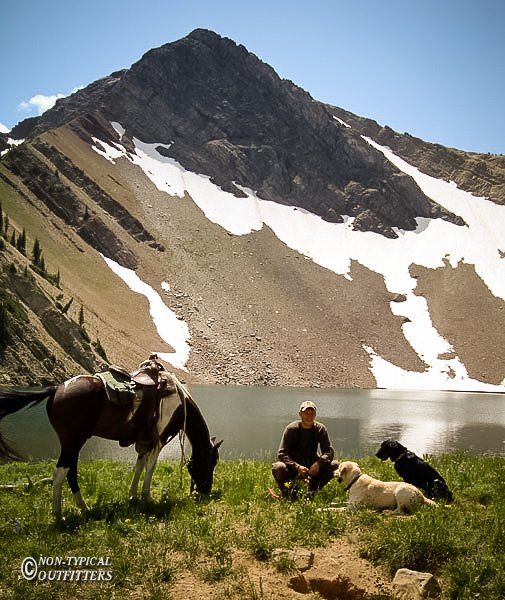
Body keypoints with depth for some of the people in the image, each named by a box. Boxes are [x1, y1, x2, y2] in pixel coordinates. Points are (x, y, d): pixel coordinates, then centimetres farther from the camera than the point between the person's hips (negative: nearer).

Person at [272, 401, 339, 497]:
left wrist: (319, 462, -29)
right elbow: (281, 454, -17)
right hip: (293, 466, -3)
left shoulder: (320, 429, -4)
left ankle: (313, 490, 3)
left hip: (312, 466, 3)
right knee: (278, 467, -35)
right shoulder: (291, 429, -12)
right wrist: (297, 467, -33)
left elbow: (329, 451, -7)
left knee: (335, 465, -20)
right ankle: (286, 492, -2)